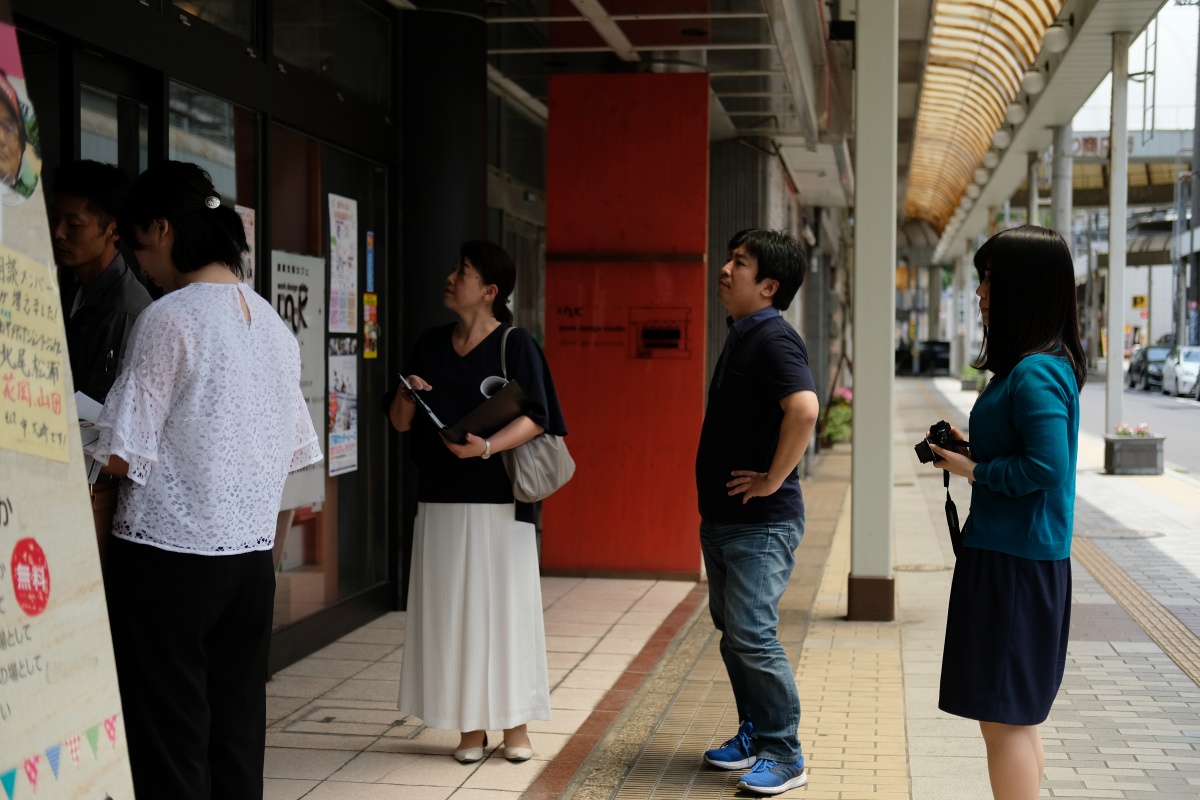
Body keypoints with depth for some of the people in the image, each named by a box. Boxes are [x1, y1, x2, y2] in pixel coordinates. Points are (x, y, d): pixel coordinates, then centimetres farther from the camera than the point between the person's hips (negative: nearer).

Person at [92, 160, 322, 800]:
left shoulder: (169, 317, -11)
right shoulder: (273, 323, 9)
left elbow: (124, 456, -12)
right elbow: (293, 451, 13)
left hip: (166, 555, -6)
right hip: (251, 555, 6)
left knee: (168, 746, 1)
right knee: (238, 736, 11)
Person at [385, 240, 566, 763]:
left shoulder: (515, 344, -2)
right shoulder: (429, 345, 13)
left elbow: (536, 417, -9)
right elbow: (400, 423, 13)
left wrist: (488, 446, -24)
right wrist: (405, 396, -8)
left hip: (499, 499, -4)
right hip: (440, 499, 4)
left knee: (506, 606, -1)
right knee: (453, 609, 2)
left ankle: (515, 725, 8)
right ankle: (471, 726, 9)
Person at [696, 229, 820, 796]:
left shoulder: (773, 337, -16)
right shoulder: (740, 336, 14)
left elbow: (804, 408, -33)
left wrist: (772, 480, -23)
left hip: (760, 522, -10)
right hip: (723, 516, 10)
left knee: (752, 637, -9)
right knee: (732, 632, 16)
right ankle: (754, 735, 28)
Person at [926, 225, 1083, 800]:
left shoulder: (1035, 374, -19)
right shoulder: (1047, 364, 13)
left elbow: (1046, 467, -26)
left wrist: (974, 470, -14)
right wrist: (972, 449, 7)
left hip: (1014, 564, -10)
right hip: (1021, 558, 10)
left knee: (1005, 719, -2)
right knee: (1015, 718, 18)